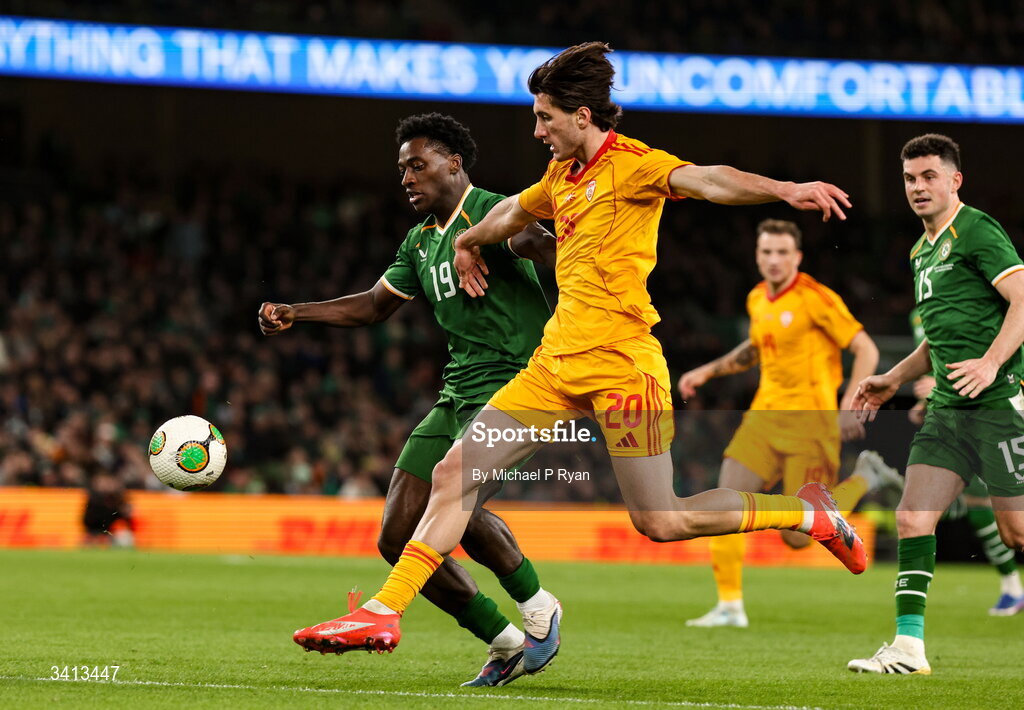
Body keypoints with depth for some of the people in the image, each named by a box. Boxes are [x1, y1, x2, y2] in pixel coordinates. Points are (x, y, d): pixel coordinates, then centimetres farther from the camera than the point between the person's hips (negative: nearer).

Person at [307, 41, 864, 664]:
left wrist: (784, 190, -45)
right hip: (558, 363, 8)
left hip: (620, 365, -8)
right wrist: (470, 241, 56)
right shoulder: (561, 177, 16)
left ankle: (809, 512, 12)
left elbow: (706, 179, -28)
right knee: (456, 473, 1)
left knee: (660, 522, -7)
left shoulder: (631, 164, -10)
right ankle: (385, 612, 5)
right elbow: (514, 212, 38)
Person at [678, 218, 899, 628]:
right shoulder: (757, 300, 11)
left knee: (798, 537, -7)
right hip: (764, 416, 7)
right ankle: (730, 606, -3)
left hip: (808, 421, -7)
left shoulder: (814, 299, -12)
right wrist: (707, 372, 23)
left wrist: (850, 407, -19)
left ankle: (865, 478, 17)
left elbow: (866, 349, -11)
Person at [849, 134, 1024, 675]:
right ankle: (909, 645, -4)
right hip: (947, 407, 8)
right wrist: (894, 378, 25)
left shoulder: (976, 231, -8)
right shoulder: (923, 250, 20)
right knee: (912, 516, -3)